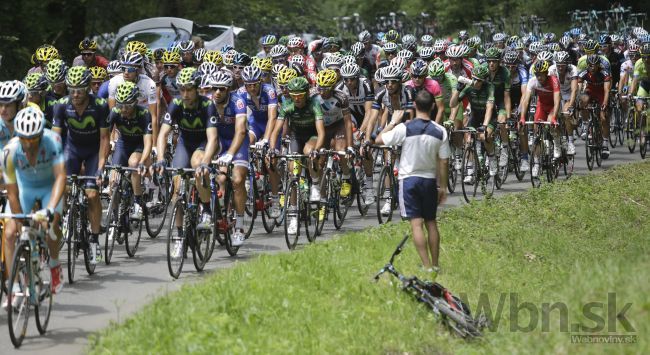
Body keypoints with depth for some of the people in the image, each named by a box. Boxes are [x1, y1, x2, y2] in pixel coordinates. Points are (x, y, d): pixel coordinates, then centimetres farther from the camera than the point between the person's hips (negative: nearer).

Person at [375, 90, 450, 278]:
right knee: (431, 222, 15)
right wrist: (443, 186, 9)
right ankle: (435, 265, 19)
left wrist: (393, 121, 7)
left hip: (409, 179, -3)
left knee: (416, 223, -5)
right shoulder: (440, 131, -6)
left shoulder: (404, 128, -14)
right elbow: (443, 162, -1)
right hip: (430, 179, 3)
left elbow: (380, 139, -4)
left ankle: (427, 266, -11)